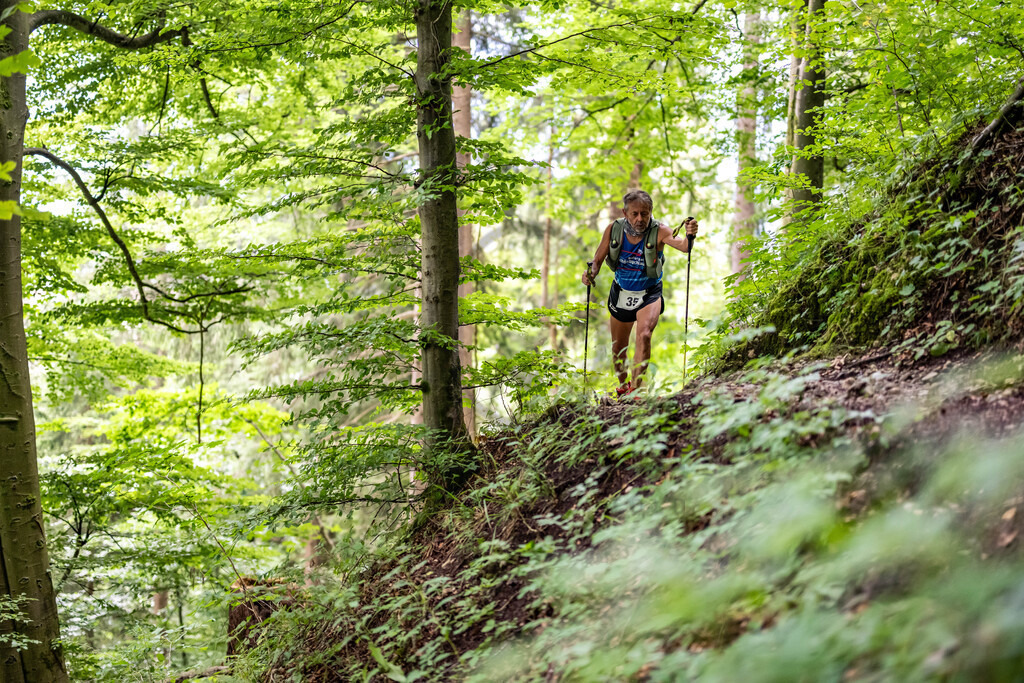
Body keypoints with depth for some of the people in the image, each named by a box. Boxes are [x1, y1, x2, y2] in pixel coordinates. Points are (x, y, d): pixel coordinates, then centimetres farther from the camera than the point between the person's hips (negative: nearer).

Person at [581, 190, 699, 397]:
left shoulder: (659, 232, -23)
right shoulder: (614, 230, -14)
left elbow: (683, 246, -40)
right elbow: (598, 259, -5)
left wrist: (689, 236, -63)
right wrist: (591, 273, -27)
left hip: (649, 295, -3)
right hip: (620, 294, 3)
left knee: (644, 336, -28)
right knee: (618, 347, 15)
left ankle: (635, 389, -25)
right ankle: (623, 385, 42)